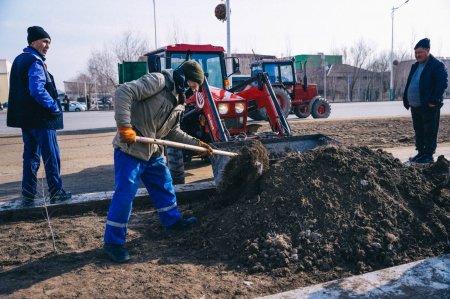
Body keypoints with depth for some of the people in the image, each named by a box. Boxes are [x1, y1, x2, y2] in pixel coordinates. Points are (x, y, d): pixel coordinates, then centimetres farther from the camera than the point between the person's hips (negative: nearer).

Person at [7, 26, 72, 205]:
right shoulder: (35, 62, -15)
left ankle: (28, 195, 15)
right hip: (42, 118, -9)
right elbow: (37, 91, -26)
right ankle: (56, 192, 8)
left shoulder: (19, 60, 16)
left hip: (26, 118, 9)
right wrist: (54, 106, -15)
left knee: (30, 155, 12)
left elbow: (21, 90, 19)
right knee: (51, 156, 1)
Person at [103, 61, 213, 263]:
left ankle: (172, 220, 42)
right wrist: (124, 126, -29)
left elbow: (173, 132, 21)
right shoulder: (158, 81, -14)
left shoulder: (178, 102, 14)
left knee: (164, 186, 20)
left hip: (153, 152, 9)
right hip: (130, 149, -9)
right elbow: (124, 92, -23)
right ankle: (113, 242, 8)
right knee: (125, 194, -6)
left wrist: (197, 143, 14)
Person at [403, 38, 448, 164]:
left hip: (429, 106, -8)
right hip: (415, 106, 8)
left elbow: (442, 84, -15)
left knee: (430, 132, -2)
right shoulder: (415, 66, 17)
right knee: (418, 131, 14)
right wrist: (406, 100, 12)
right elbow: (409, 84, 20)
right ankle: (421, 152, 23)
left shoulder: (437, 65, -7)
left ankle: (428, 155, 3)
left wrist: (434, 100, -21)